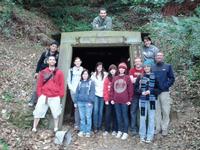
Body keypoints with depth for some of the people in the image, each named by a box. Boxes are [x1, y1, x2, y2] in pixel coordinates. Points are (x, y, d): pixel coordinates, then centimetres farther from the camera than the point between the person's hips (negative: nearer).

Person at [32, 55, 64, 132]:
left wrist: (60, 95, -3)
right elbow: (39, 84, 8)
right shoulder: (43, 72, 7)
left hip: (55, 98, -1)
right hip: (43, 96, 1)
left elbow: (61, 85, 3)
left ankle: (56, 128, 19)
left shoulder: (59, 73, 4)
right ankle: (34, 128, 16)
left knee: (56, 113, 4)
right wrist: (39, 94, 2)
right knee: (38, 112, 4)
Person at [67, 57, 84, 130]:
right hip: (73, 91, 0)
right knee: (76, 106, -4)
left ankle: (77, 124, -1)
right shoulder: (71, 70, 13)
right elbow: (69, 80, 10)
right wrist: (72, 88, -2)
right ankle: (77, 124, 3)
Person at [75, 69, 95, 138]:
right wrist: (76, 101, 7)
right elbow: (77, 92, 14)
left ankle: (88, 131, 7)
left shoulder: (91, 83, 2)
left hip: (88, 102, -3)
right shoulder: (80, 83, 14)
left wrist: (90, 101, -14)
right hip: (80, 102, 3)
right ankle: (82, 131, 17)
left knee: (88, 117, 0)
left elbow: (92, 93, -5)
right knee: (82, 117, 8)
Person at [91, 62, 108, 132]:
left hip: (102, 95, -1)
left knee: (100, 111, 5)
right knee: (96, 110, -8)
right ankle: (95, 127, -2)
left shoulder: (105, 74, 1)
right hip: (96, 94, 1)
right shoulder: (94, 75, 9)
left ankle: (99, 126, 14)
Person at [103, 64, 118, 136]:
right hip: (108, 100, 1)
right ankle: (106, 130, 12)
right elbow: (105, 90, 1)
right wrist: (106, 99, -6)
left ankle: (114, 130, 17)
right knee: (108, 114, 2)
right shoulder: (107, 79, 4)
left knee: (115, 114, 7)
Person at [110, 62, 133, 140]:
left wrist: (129, 99, -6)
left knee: (125, 116, 3)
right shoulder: (115, 78, 10)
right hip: (116, 101, 4)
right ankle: (120, 131, 22)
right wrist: (112, 98, 4)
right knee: (118, 116, 11)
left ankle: (125, 132, 11)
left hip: (125, 101, -4)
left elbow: (130, 89, -3)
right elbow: (112, 89, 10)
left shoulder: (127, 78, -1)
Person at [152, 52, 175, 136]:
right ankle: (158, 127, 19)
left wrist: (166, 86, -9)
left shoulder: (168, 66, 5)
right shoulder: (152, 67, 8)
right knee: (157, 111, 8)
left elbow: (172, 78, 2)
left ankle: (165, 129, 12)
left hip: (164, 92, -2)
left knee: (165, 111, 2)